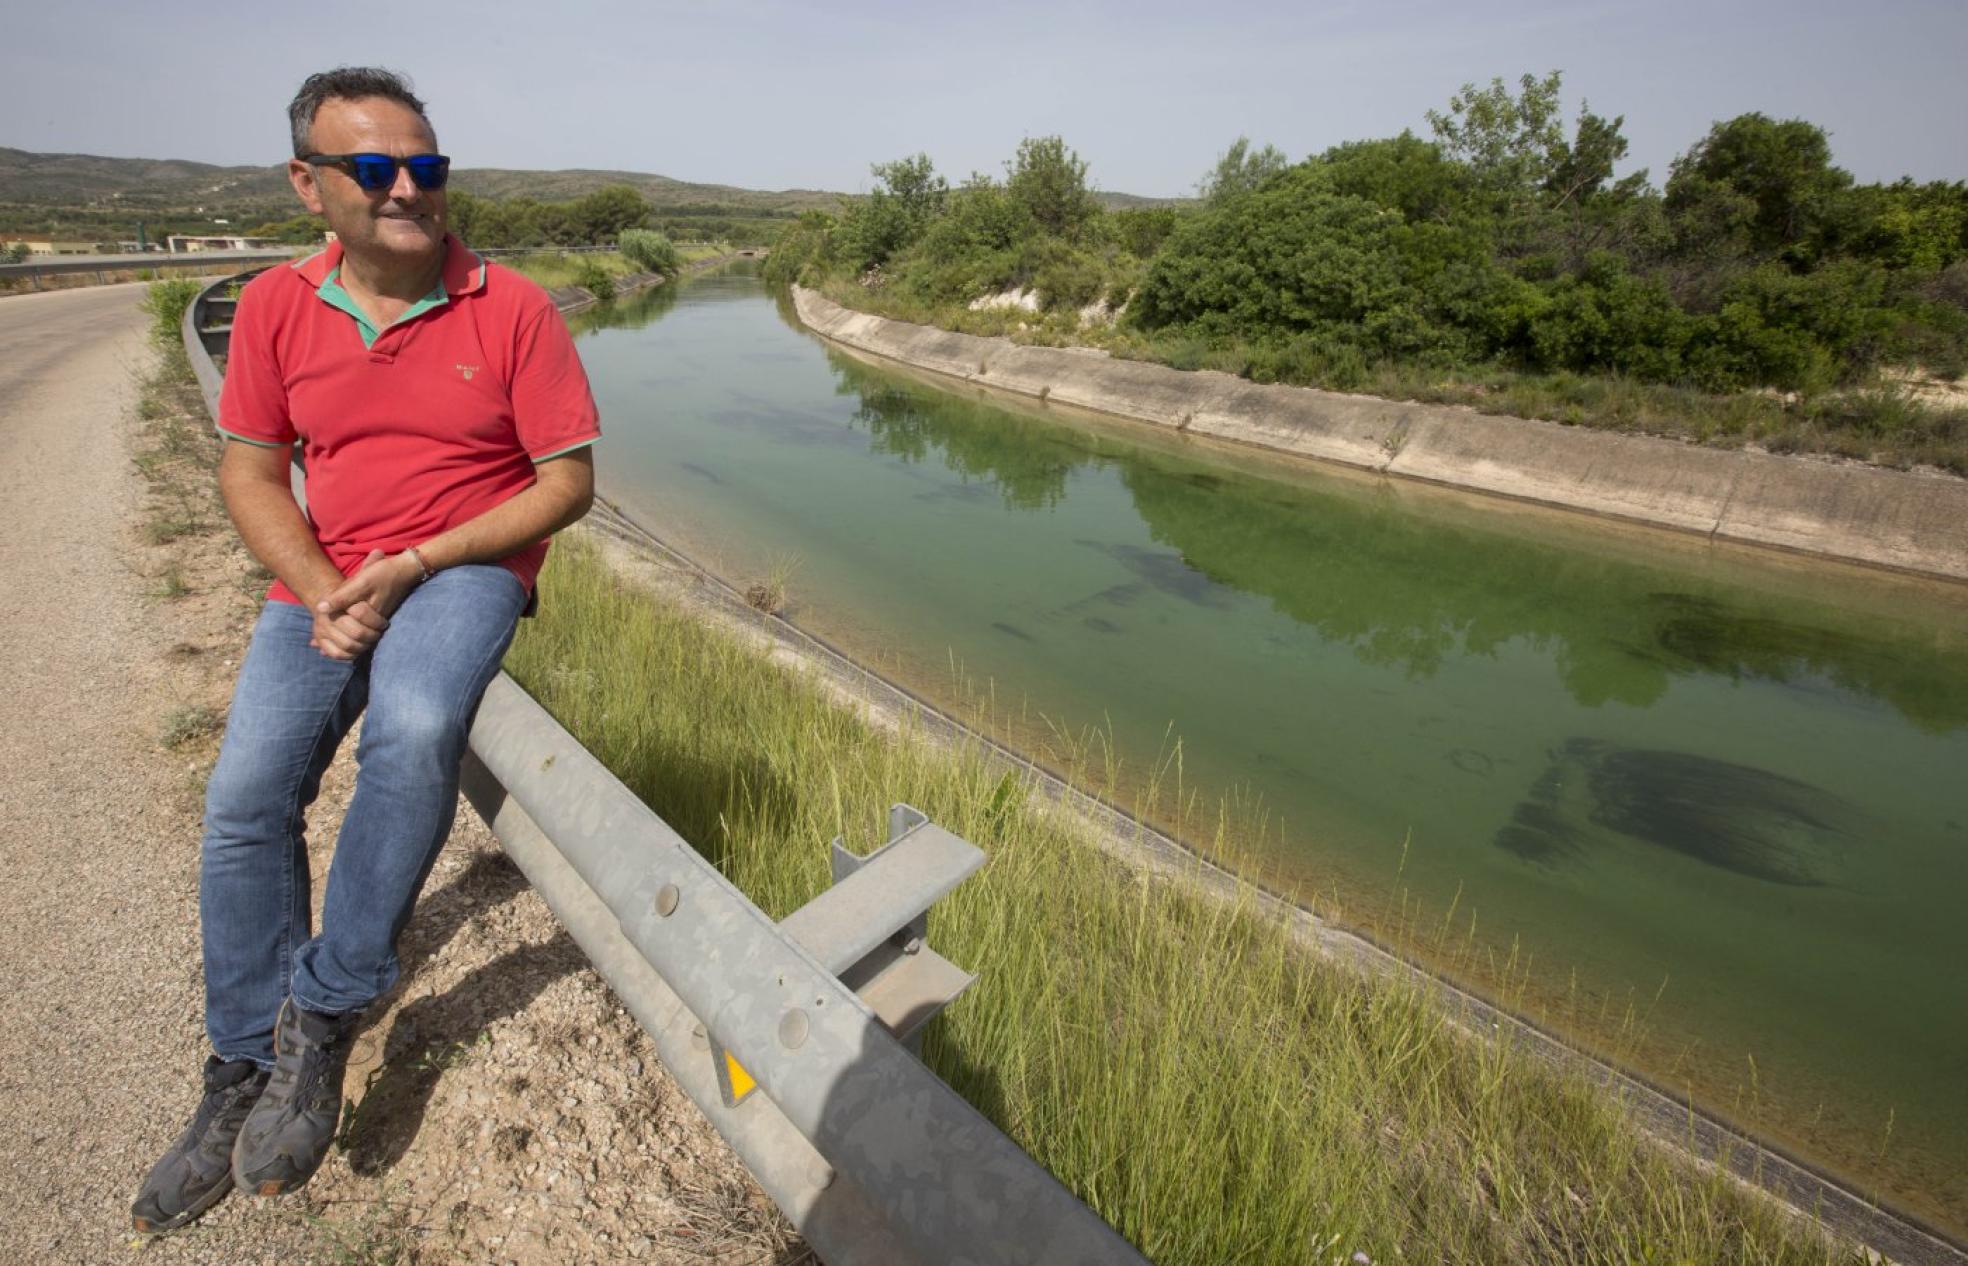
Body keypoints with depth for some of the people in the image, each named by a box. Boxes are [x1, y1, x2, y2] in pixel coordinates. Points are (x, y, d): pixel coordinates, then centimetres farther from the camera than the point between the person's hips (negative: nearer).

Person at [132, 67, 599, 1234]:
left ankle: (324, 1014, -10)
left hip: (468, 565, -3)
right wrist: (321, 593, -11)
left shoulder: (513, 309, -6)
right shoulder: (275, 307, 5)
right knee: (245, 798, -10)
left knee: (414, 730, -33)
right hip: (324, 579, 4)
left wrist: (415, 565, -15)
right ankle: (246, 1075, 12)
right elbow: (249, 471, 8)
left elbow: (569, 481, -8)